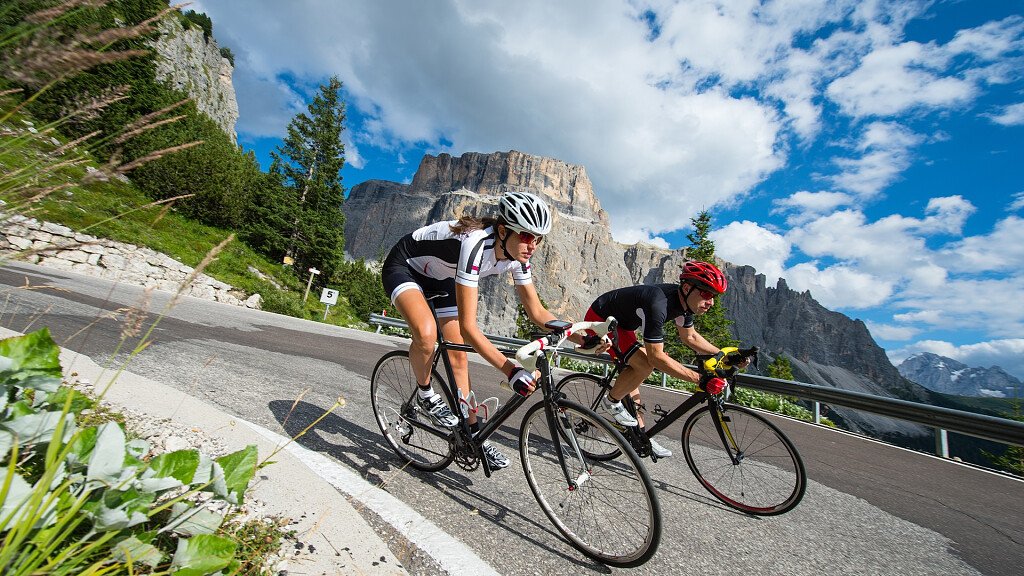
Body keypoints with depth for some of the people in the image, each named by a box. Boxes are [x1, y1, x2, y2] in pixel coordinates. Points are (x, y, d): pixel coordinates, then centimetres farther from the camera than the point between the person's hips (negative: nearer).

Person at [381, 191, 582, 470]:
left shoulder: (516, 256, -17)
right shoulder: (475, 245, -40)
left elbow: (537, 312, -8)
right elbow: (468, 326, -40)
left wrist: (581, 336, -17)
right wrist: (510, 370, -45)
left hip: (439, 277, 7)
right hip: (404, 266, -6)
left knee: (458, 355, 2)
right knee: (427, 332, -35)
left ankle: (473, 434, 15)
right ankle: (426, 395, -3)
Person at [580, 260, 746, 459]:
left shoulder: (685, 301, -7)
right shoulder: (658, 304, -36)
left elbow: (690, 337, 11)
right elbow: (656, 357, -32)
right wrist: (699, 379, -31)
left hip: (620, 321, 9)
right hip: (599, 319, -9)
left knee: (633, 373, 10)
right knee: (645, 364, -22)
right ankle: (611, 402, 1)